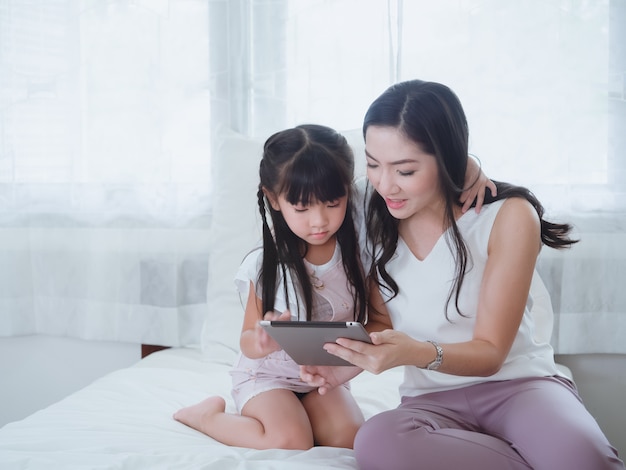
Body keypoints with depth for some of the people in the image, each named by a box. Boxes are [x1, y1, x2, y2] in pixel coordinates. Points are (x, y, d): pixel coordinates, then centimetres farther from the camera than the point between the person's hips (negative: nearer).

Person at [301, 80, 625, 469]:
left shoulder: (508, 216, -10)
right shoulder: (374, 222, 1)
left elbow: (490, 352, -9)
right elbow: (380, 322, 9)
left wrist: (418, 353, -30)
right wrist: (348, 363, -14)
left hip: (518, 382, -3)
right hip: (432, 399, 4)